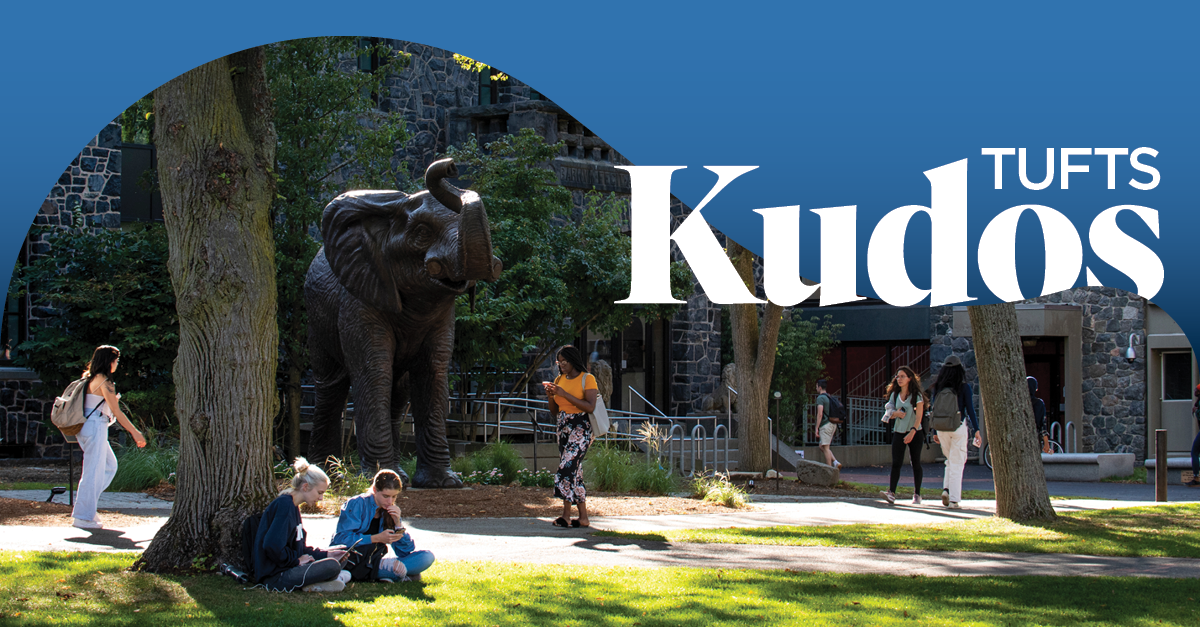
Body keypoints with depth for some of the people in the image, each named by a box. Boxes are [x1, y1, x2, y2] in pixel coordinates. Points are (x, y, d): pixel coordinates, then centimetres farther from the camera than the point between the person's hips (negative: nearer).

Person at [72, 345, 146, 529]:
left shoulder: (90, 379, 15)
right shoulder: (104, 382, -13)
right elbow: (117, 412, -13)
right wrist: (135, 432, -9)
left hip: (86, 429, 10)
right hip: (95, 428, -10)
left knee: (110, 465, 17)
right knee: (93, 471, -5)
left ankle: (85, 502, 13)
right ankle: (83, 517, -2)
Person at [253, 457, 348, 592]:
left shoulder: (293, 506, 17)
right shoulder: (285, 505, -16)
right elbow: (272, 546, -27)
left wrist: (325, 554, 12)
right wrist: (296, 560, -14)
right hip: (275, 577, -11)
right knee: (332, 566, -24)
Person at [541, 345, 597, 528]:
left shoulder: (587, 379, -6)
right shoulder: (559, 380, 14)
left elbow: (590, 407, -18)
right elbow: (554, 409, 19)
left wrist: (564, 394, -19)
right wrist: (550, 395, -2)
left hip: (580, 428, -7)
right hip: (562, 427, 7)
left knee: (567, 467, -18)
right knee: (575, 471, 5)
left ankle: (566, 515, -18)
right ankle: (583, 518, 6)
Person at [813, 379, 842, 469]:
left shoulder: (820, 398, -10)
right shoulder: (830, 397, 18)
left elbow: (820, 414, -18)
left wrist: (817, 428, -16)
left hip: (825, 425, -9)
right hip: (833, 424, 9)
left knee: (825, 448, -6)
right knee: (822, 447, 15)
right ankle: (835, 462, 1)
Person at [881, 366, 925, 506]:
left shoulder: (916, 395, -2)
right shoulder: (894, 395, 10)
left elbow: (919, 415, -9)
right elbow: (890, 413, 15)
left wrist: (913, 431, -21)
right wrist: (896, 413, -9)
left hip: (914, 433, -3)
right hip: (898, 432, 3)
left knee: (915, 463, 4)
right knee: (896, 463, -11)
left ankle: (917, 494, 13)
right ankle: (891, 493, -22)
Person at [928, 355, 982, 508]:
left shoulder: (938, 388, 3)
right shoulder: (964, 387, -6)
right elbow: (970, 410, -7)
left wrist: (935, 433, 13)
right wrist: (976, 430, -2)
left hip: (942, 427, 3)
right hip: (959, 427, -3)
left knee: (951, 460, 21)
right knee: (957, 463, 2)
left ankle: (946, 489, 2)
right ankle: (953, 499, -2)